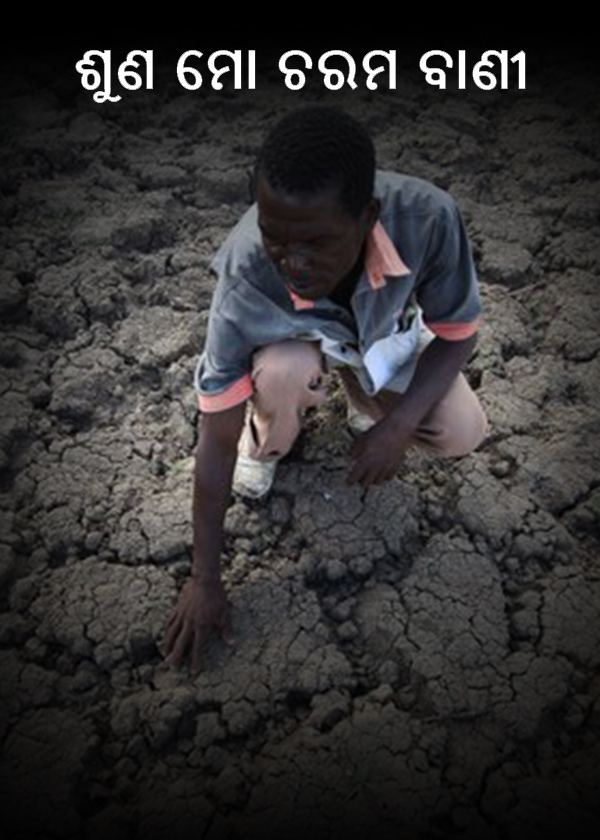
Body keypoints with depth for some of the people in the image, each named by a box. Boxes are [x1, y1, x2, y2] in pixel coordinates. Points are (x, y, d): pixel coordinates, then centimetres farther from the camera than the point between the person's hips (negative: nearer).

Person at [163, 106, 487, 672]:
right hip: (294, 339, -1)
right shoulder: (245, 270, -39)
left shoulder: (428, 218, -38)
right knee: (282, 370, -35)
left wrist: (399, 424, -32)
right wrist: (205, 580, -25)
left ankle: (363, 400, 15)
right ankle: (266, 442, 1)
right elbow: (216, 433, -31)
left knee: (463, 433, -17)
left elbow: (456, 332, -18)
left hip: (385, 331, 2)